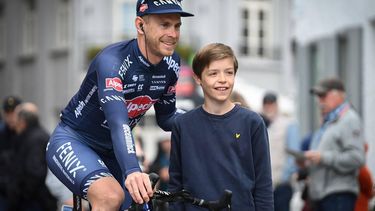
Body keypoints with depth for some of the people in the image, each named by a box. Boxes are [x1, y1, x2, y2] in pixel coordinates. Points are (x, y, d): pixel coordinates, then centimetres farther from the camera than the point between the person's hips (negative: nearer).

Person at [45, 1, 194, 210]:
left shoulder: (171, 64, -7)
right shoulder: (111, 61, -28)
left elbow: (166, 118, 7)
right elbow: (118, 122, -43)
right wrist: (132, 171, -59)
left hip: (111, 151, 8)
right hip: (73, 141, -7)